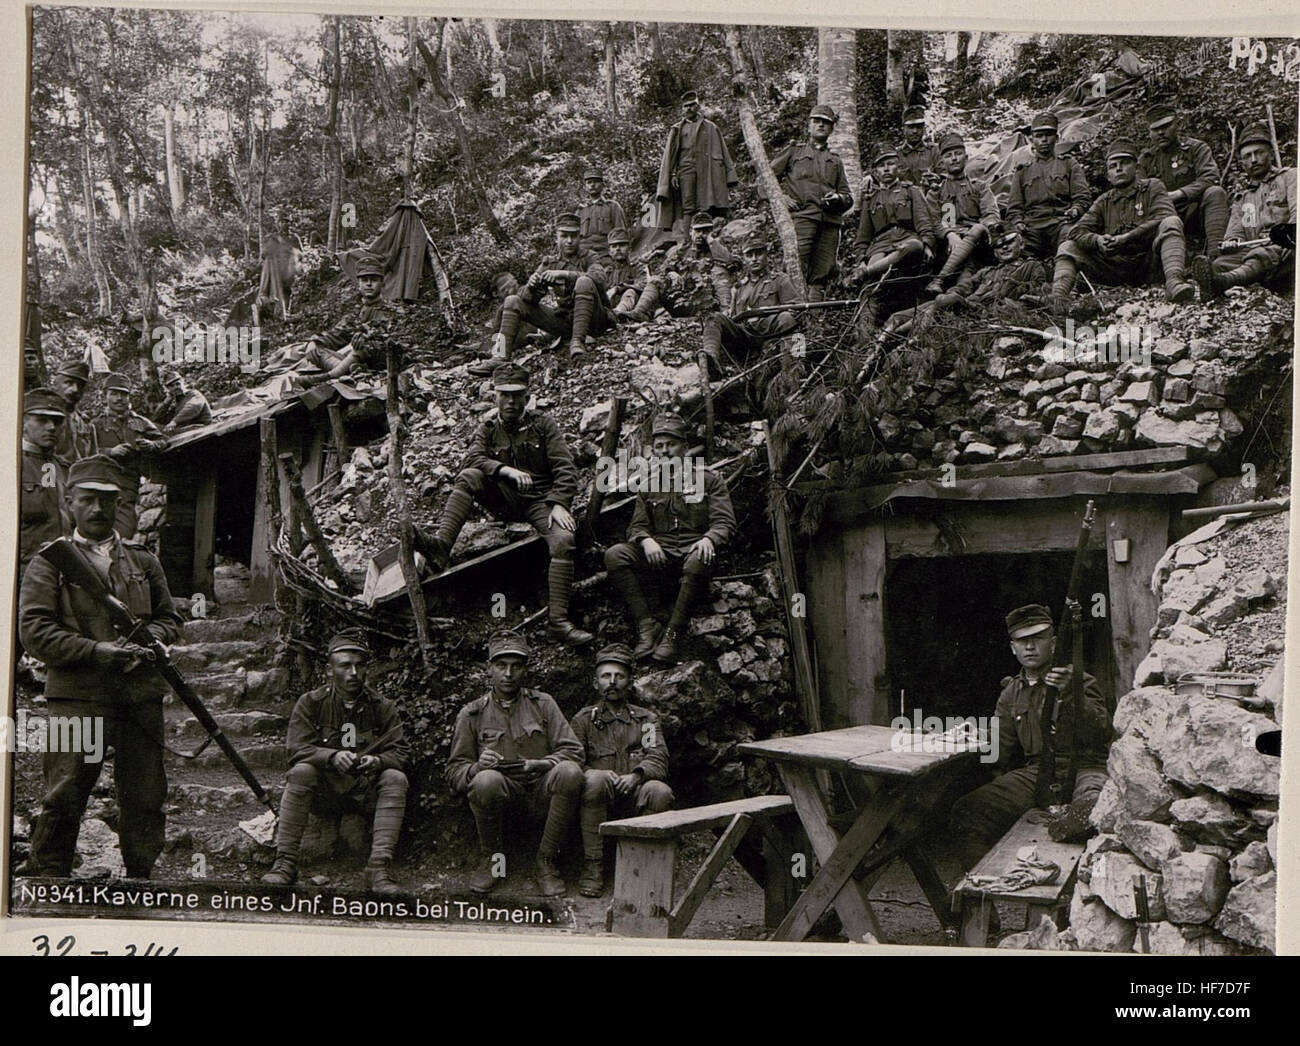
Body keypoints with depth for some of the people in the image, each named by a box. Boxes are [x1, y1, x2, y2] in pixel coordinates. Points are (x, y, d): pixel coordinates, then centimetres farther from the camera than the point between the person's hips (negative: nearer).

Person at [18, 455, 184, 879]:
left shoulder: (144, 561, 17)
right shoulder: (50, 562, 5)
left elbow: (170, 618, 20)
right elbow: (34, 630, -3)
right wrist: (95, 650, -14)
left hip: (141, 696, 4)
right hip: (77, 697, -3)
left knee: (145, 798, 7)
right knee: (63, 799, -6)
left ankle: (141, 879, 19)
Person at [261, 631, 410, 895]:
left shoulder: (383, 708, 6)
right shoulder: (310, 703, 3)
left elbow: (401, 754, -1)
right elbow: (296, 749, -8)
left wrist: (377, 761, -25)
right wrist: (332, 756, -27)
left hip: (365, 793, 1)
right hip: (323, 792, -1)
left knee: (395, 779, -27)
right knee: (301, 772, -29)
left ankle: (378, 869, -37)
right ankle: (285, 863, -30)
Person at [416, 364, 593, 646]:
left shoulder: (543, 426, 10)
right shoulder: (488, 430, 15)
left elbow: (566, 469, 0)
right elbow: (473, 459, -6)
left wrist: (559, 504, -16)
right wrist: (507, 470, -23)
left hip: (540, 500, -2)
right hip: (504, 501, 2)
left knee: (563, 539, -31)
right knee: (468, 477, -24)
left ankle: (559, 620, -35)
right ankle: (441, 546, -40)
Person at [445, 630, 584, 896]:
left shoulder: (543, 703, 10)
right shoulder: (472, 714, 9)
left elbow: (573, 752, 3)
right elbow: (454, 772, 6)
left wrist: (541, 764, -17)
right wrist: (477, 768, -18)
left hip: (539, 788, 1)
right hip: (502, 793, -1)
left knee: (569, 772, -32)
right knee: (486, 781, -36)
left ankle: (546, 862, -14)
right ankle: (491, 859, -8)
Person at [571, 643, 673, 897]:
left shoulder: (647, 719, 18)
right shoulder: (584, 719, 16)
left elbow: (658, 759, 1)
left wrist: (636, 775, -21)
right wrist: (598, 773, -19)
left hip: (633, 800, 1)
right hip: (598, 801, -1)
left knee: (659, 791, -31)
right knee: (595, 780, -34)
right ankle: (593, 867, -25)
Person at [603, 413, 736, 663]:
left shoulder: (709, 479, 10)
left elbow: (725, 522, 1)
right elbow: (637, 526, 15)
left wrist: (709, 539, -23)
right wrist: (646, 540, -12)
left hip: (694, 549, -3)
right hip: (660, 551, 3)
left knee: (699, 562, -41)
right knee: (614, 555, -24)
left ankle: (673, 633, -32)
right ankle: (645, 626, -27)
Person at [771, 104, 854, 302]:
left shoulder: (836, 161, 29)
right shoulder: (793, 152, 20)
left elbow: (848, 198, 25)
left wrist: (838, 198, 1)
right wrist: (782, 197, 1)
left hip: (830, 220, 4)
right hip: (802, 215, -3)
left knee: (821, 276, -3)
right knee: (797, 270, -19)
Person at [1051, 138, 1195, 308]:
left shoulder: (1152, 187, 11)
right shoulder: (1103, 202, 19)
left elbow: (1164, 217, -8)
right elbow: (1077, 231, 6)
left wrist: (1128, 238, -21)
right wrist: (1097, 240, -19)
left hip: (1148, 262, -2)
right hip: (1114, 267, 3)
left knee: (1171, 223, -26)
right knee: (1068, 247, -7)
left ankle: (1174, 281, -48)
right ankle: (1058, 292, -35)